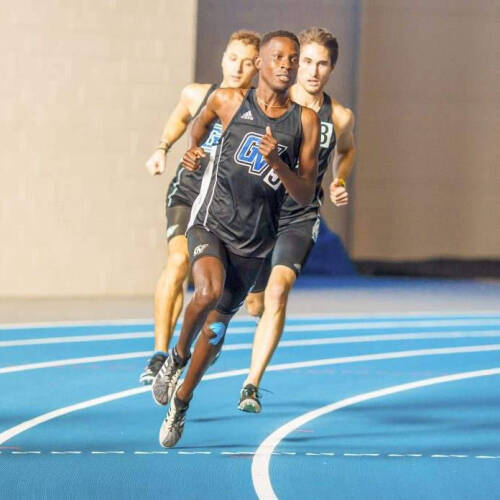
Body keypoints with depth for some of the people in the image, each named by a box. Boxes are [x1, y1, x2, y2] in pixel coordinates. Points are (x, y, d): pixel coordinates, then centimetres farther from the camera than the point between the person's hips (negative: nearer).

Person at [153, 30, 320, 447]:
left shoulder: (305, 121, -3)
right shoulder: (229, 101, -3)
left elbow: (306, 195, -5)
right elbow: (203, 120, 23)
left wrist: (277, 163, -20)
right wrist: (193, 148, 14)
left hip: (254, 240, 2)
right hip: (211, 222, -2)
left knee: (218, 323, 11)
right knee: (208, 292, -30)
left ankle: (181, 401, 33)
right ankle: (176, 357, -1)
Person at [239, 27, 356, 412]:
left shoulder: (339, 117, -3)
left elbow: (346, 150, 20)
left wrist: (340, 183, 3)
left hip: (301, 219, -1)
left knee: (278, 289, -24)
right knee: (254, 305, 11)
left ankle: (252, 385, -21)